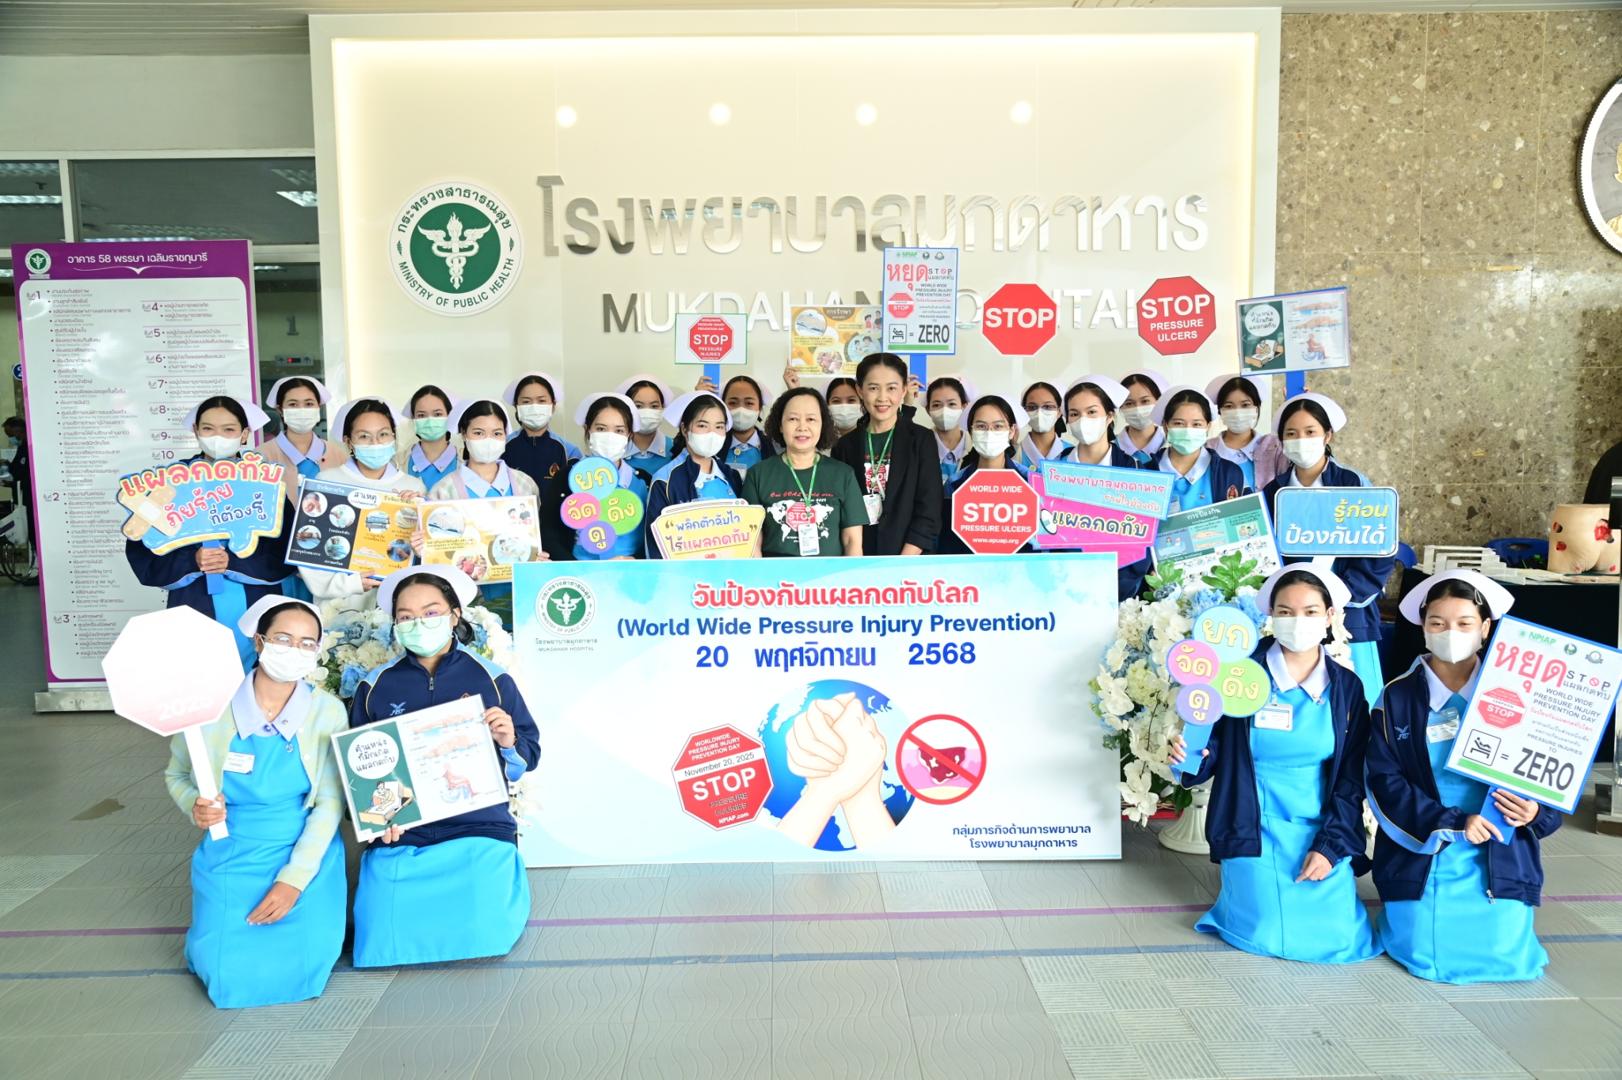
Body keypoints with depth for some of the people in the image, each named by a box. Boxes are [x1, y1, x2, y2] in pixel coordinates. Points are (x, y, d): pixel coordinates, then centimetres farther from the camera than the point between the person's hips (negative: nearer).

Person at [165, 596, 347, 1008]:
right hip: (232, 859, 0)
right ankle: (213, 930, 26)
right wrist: (196, 807, -16)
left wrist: (294, 880, -16)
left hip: (308, 855, 0)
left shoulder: (328, 712, -9)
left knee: (303, 969, -10)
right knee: (231, 980, -8)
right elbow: (176, 775, 7)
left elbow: (330, 804, -9)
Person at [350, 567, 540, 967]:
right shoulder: (374, 686, 9)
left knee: (481, 941, -18)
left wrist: (509, 743, -15)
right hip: (398, 839, 2)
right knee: (381, 951, -10)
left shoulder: (492, 678, 4)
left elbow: (527, 760, 7)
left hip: (479, 833, -2)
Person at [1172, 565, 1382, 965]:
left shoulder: (1346, 687, 0)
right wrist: (1190, 756, -30)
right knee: (1268, 938, -7)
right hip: (1256, 834, -2)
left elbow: (1351, 778, 2)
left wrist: (1331, 846, -7)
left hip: (1321, 834, 3)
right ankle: (1240, 892, 27)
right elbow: (1214, 750, -7)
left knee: (1336, 940, -3)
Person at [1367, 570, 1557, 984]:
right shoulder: (1398, 697, -1)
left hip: (1499, 858, 1)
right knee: (1425, 958, -6)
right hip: (1420, 854, -1)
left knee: (1504, 961, -6)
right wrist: (1453, 823, -16)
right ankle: (1399, 916, 28)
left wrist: (1537, 812, -18)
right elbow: (1384, 780, -6)